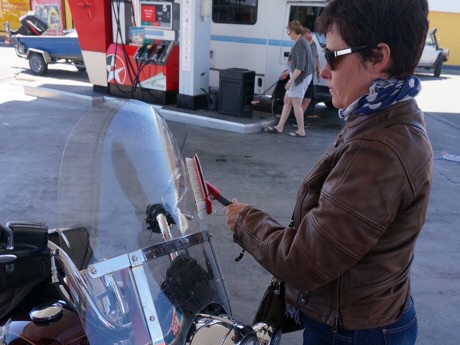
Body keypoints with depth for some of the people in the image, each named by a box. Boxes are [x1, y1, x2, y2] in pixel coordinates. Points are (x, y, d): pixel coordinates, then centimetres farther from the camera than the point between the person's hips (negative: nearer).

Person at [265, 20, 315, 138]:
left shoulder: (300, 44, -19)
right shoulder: (301, 42, 11)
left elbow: (300, 67, -25)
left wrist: (291, 80, -24)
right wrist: (289, 73, 25)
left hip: (300, 77, -10)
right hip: (298, 76, 10)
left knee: (296, 104, -3)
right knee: (287, 100, 14)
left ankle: (301, 131, 6)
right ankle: (279, 127, 22)